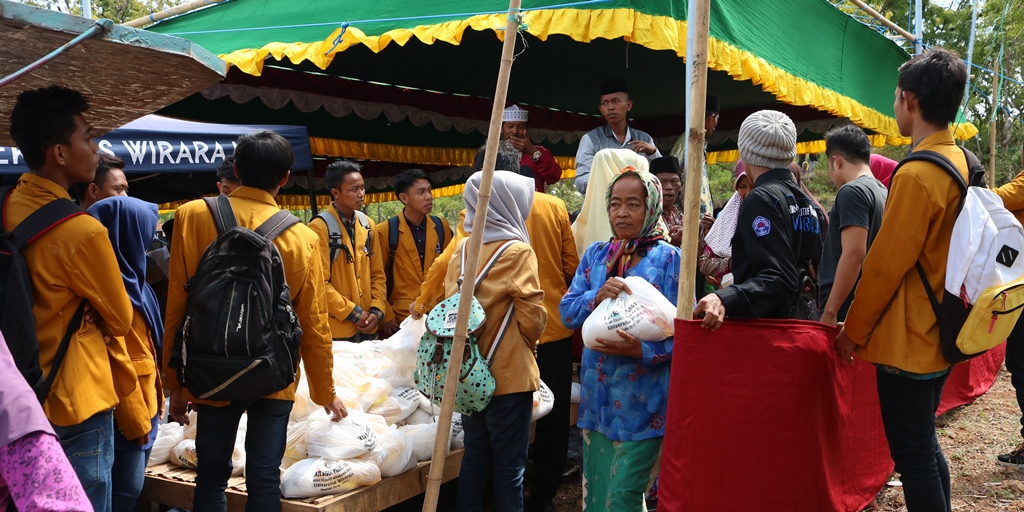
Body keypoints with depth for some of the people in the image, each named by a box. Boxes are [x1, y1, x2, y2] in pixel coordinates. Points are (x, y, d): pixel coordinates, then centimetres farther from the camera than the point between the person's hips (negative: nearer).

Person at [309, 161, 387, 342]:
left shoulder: (367, 225, 9)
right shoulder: (320, 227, -10)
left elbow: (378, 274, 11)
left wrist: (377, 310, -1)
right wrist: (352, 313, -12)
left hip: (367, 326, 6)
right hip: (337, 328, -6)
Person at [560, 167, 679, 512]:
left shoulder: (669, 259, -5)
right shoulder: (595, 255, 10)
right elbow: (567, 312, 3)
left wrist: (641, 350, -25)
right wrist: (598, 296, -16)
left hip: (642, 400, -5)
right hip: (598, 396, 5)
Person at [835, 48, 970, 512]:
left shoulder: (917, 174, -21)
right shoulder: (961, 164, 7)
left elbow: (884, 265, -18)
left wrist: (854, 332, -6)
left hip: (906, 342, -9)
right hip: (939, 335, 9)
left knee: (912, 457, 1)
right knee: (925, 446, 20)